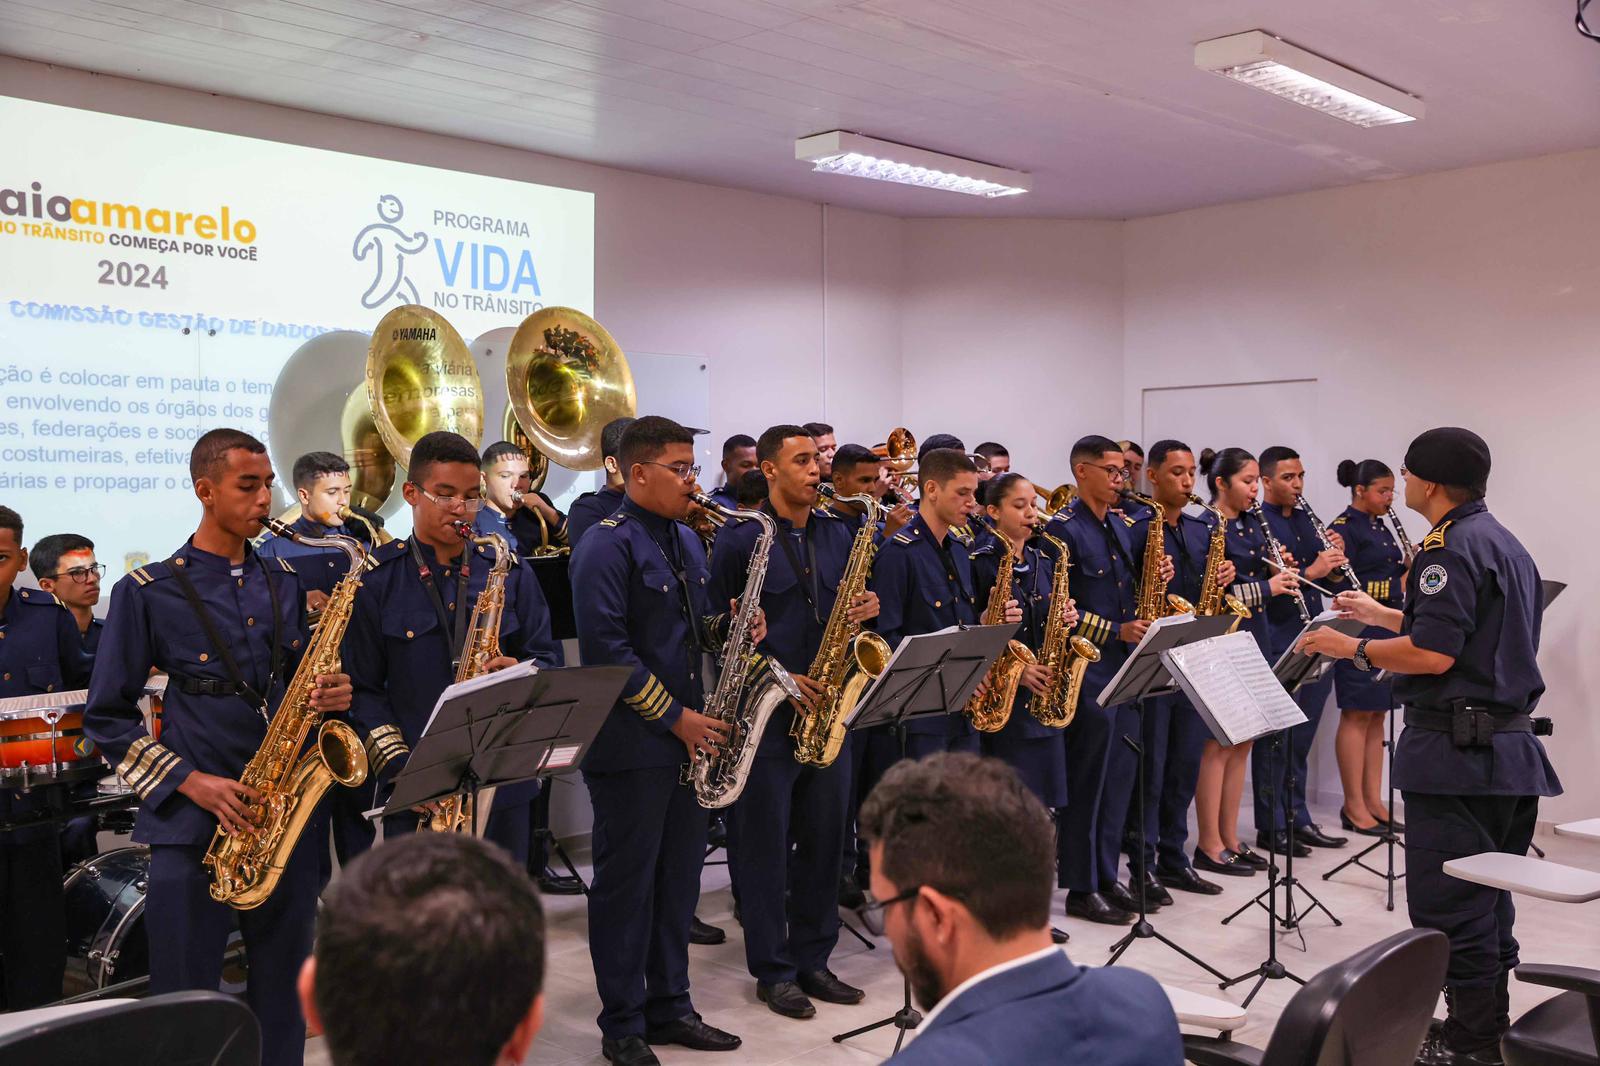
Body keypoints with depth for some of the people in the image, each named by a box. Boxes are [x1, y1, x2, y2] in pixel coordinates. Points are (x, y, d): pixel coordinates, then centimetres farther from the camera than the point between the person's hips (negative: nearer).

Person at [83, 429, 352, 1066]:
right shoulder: (148, 592, -3)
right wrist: (189, 781, -13)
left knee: (283, 998, 11)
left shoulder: (284, 583, 10)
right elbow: (107, 718, -2)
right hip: (193, 825, -4)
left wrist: (330, 697, -4)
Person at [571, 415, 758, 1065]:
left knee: (678, 878, 14)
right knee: (626, 884, 3)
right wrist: (675, 716, -18)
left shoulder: (687, 541, 14)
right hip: (631, 744, -8)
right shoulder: (607, 545, -13)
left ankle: (669, 1008, 27)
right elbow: (606, 647, -20)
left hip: (689, 738, 8)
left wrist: (725, 627, 0)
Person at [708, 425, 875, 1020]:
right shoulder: (739, 537, -6)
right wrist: (777, 676, -15)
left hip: (826, 707, 5)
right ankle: (772, 971, 15)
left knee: (824, 840, 11)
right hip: (766, 711, -5)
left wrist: (868, 607, -5)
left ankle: (812, 959, 25)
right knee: (764, 845, 3)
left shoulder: (838, 533, 11)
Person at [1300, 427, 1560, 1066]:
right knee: (1489, 902, 17)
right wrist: (1382, 614, 30)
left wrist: (1353, 649, -9)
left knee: (1449, 905, -2)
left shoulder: (1452, 545, -15)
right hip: (1512, 746, 10)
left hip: (1457, 751, -10)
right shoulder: (1506, 544, 16)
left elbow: (1434, 654, -22)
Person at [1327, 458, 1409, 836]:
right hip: (1358, 630, -9)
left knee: (1377, 715, 10)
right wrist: (1395, 584, -16)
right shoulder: (1344, 528, -9)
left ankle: (1374, 801, 15)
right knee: (1357, 715, -5)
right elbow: (1339, 584, -17)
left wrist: (1408, 568, 1)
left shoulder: (1381, 528, 17)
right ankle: (1354, 806, 0)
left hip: (1387, 629, 9)